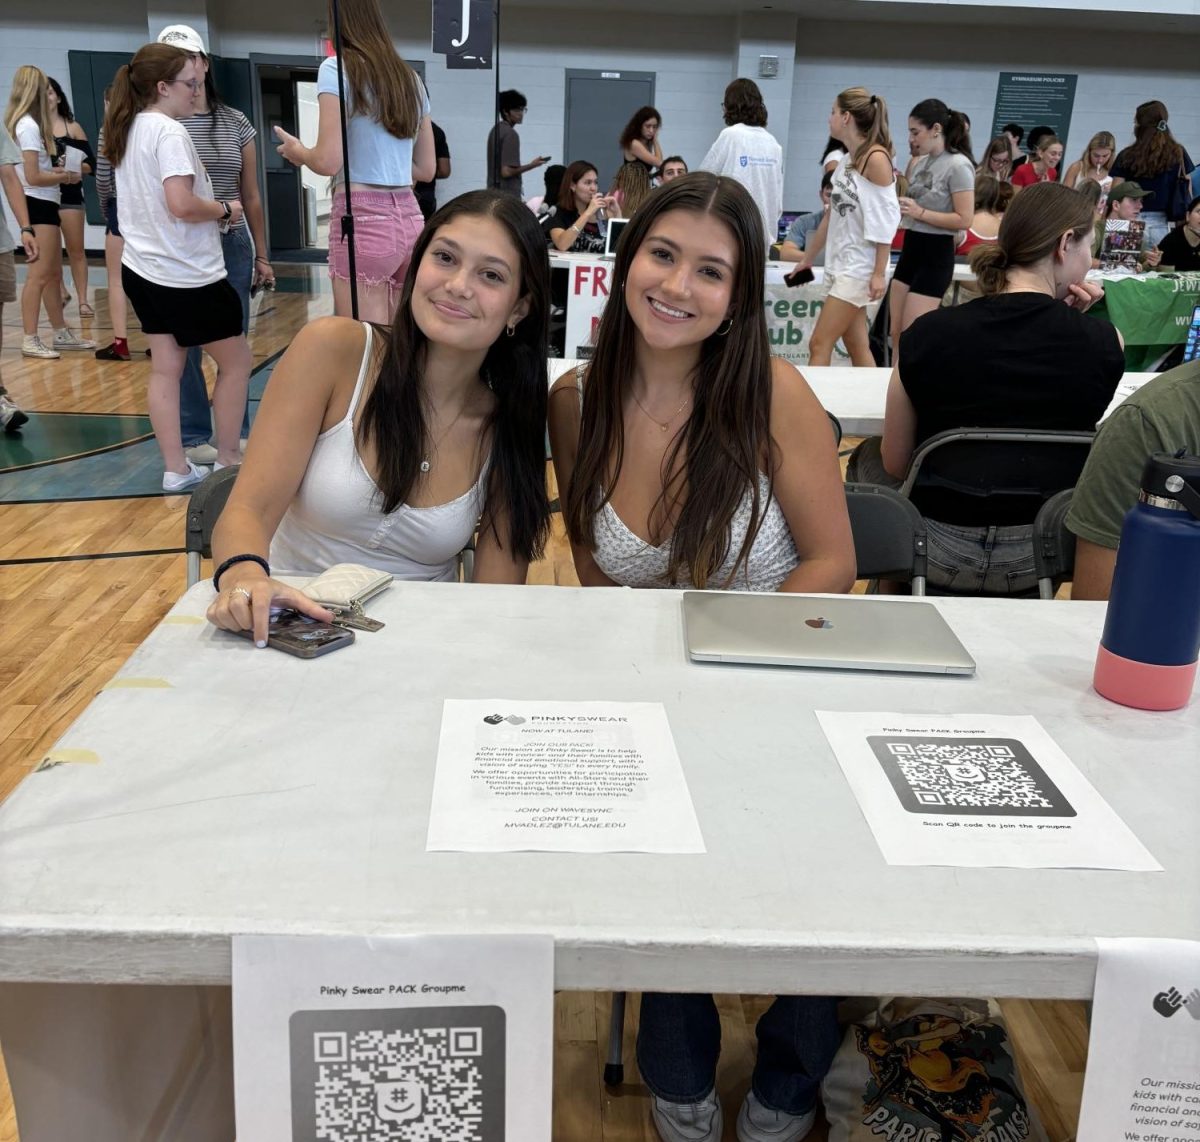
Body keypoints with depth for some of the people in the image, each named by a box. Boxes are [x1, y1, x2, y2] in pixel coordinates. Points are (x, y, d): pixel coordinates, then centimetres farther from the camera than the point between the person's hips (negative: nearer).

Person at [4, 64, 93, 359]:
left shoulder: (24, 123, 15)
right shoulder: (29, 125, -14)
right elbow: (33, 177, -18)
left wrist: (56, 171, 3)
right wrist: (65, 177, -6)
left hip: (44, 205, 10)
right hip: (37, 205, -10)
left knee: (54, 273, 15)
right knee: (39, 274, -8)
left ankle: (61, 334, 23)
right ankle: (30, 340, -5)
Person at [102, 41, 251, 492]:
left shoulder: (127, 130, 12)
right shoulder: (169, 132, -17)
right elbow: (181, 205, -26)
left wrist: (212, 210, 11)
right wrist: (225, 209, -10)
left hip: (141, 269, 9)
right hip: (187, 274, -9)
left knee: (165, 369, 10)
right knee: (236, 361, 7)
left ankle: (176, 470, 12)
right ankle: (228, 461, 14)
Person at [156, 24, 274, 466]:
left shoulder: (236, 123, 8)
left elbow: (251, 196, 12)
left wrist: (261, 256, 12)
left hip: (232, 245, 3)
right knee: (184, 346, 3)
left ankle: (237, 434, 19)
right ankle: (192, 438, 14)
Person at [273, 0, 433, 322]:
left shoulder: (337, 68, -3)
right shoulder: (410, 78, 15)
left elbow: (328, 161, -10)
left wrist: (296, 151, 9)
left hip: (363, 220, -6)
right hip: (410, 219, 7)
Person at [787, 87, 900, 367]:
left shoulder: (876, 158, -12)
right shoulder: (847, 160, 12)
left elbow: (885, 221, -15)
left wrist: (880, 273, -18)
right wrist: (808, 257, 24)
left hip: (858, 268, -8)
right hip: (840, 264, 8)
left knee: (819, 345, -9)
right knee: (858, 349, 9)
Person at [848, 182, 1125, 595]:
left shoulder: (928, 333, -17)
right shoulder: (1104, 344, -14)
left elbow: (894, 464, -5)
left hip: (939, 554, -1)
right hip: (1040, 557, 2)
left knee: (867, 455, 30)